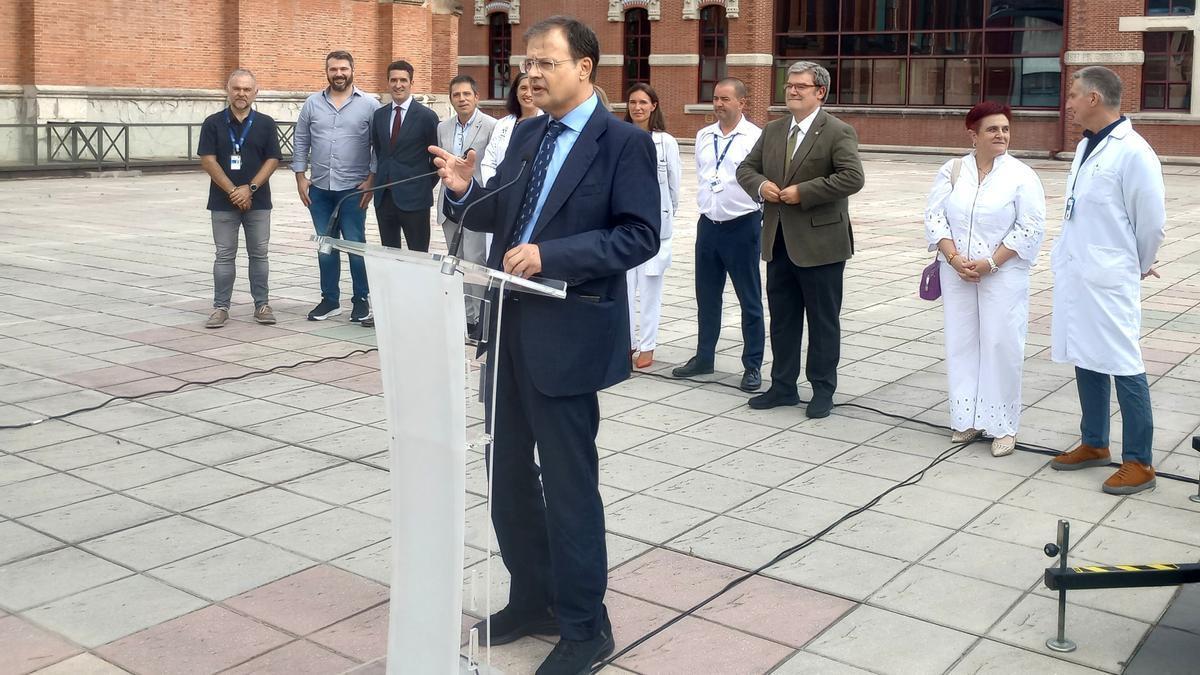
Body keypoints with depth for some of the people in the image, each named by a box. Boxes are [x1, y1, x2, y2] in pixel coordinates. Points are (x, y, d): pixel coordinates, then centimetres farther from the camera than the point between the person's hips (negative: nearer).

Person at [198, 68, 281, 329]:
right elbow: (208, 160, -4)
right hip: (223, 202, -1)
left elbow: (273, 160, -1)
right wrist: (232, 191, -11)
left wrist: (250, 188, -12)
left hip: (258, 201, 1)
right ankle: (220, 307, 10)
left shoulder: (265, 123, 3)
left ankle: (261, 305, 14)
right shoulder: (213, 123, 1)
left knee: (259, 255, 6)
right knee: (224, 256, 4)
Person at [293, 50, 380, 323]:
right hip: (319, 189, 4)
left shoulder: (369, 104, -2)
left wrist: (371, 181, -9)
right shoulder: (313, 103, 7)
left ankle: (361, 299, 12)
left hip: (354, 189, -3)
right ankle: (330, 300, 20)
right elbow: (300, 142, 10)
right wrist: (300, 177, 3)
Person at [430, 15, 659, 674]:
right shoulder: (525, 134, 12)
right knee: (508, 475, 16)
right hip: (509, 329, 8)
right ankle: (533, 600, 34)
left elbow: (639, 236, -16)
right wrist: (465, 191, -7)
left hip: (567, 337, -7)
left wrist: (549, 255, -24)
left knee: (569, 485, 2)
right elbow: (500, 217, 14)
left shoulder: (624, 142, -9)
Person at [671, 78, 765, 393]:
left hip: (742, 225, -6)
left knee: (750, 300, 5)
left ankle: (753, 366, 14)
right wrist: (706, 202, 15)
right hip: (708, 224, 6)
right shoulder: (703, 136, 7)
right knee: (706, 297, 15)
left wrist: (763, 220, -7)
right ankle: (704, 357, 28)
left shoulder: (755, 138, -12)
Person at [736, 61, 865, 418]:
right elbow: (746, 168, 16)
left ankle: (823, 390, 17)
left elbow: (852, 177, -20)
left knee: (823, 321, 5)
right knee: (782, 319, 14)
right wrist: (761, 185, -7)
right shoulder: (773, 131, 11)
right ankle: (783, 386, 25)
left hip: (819, 243, -6)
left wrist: (803, 192, -21)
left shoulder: (838, 132, -8)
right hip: (779, 242, 6)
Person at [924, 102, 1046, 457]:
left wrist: (990, 262, -15)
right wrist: (954, 258, -13)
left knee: (1001, 345, -2)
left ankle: (1003, 426, 8)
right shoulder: (951, 171, 4)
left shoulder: (1021, 175, -5)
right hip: (958, 275, 3)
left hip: (1003, 276, -3)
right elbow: (935, 218, 0)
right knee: (962, 342, 7)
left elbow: (1030, 228, -9)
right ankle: (967, 418, 19)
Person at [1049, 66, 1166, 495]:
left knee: (1124, 369, -2)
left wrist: (1139, 266, 4)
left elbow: (1151, 221, -10)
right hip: (1075, 275, 8)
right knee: (1085, 362, 16)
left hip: (1108, 281, -8)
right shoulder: (1086, 147, 11)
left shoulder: (1133, 153, -15)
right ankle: (1094, 445, 30)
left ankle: (1139, 463, 7)